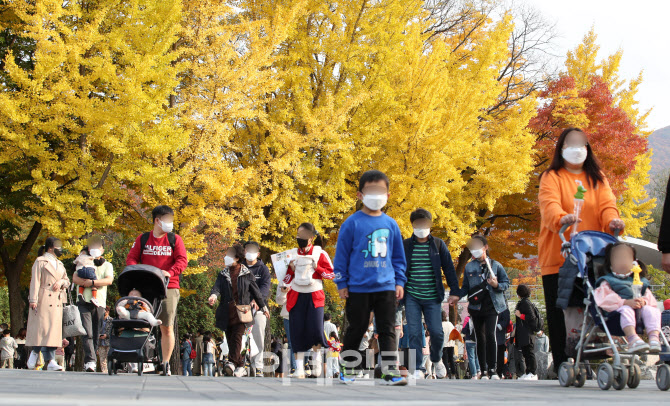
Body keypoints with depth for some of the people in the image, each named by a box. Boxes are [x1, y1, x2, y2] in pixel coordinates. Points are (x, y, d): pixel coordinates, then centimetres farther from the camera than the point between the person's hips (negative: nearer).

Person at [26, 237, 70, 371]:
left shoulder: (59, 264, 21)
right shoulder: (40, 261, 1)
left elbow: (67, 281, 22)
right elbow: (35, 281, -7)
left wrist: (61, 282, -2)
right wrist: (33, 300, -16)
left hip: (56, 301, 6)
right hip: (43, 300, -6)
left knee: (54, 330, 0)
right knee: (42, 328, -10)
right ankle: (49, 360, -2)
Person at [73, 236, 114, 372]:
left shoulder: (107, 265, 16)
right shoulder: (84, 263, 19)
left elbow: (109, 280, -3)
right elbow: (75, 278, 4)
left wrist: (92, 282, -12)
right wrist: (86, 283, -11)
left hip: (99, 303, 1)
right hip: (84, 301, -1)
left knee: (95, 334, 0)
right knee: (87, 333, -15)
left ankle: (88, 362, 7)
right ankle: (90, 361, -23)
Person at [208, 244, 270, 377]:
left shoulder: (246, 274, 6)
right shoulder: (223, 274, 14)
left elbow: (255, 290, 11)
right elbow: (217, 287, -2)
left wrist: (263, 306, 15)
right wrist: (214, 295, -25)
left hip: (241, 312, -4)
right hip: (227, 313, 4)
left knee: (236, 336, -17)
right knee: (230, 339, 4)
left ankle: (232, 362, -28)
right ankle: (240, 366, 11)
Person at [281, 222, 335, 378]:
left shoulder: (320, 253, 2)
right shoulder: (292, 254, 10)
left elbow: (331, 273, 2)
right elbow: (286, 275, 17)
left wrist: (316, 268, -10)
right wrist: (291, 269, -3)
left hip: (314, 296, -2)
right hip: (296, 295, 2)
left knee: (315, 329, -13)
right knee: (297, 331, -3)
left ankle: (317, 357, 15)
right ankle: (299, 367, 4)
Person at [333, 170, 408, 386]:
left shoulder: (391, 224, 7)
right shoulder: (352, 223, -4)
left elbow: (398, 256, 15)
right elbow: (341, 254, -1)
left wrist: (399, 281, 10)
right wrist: (341, 283, -2)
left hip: (386, 287, 3)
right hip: (358, 287, -3)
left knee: (388, 330, 0)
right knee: (356, 329, 7)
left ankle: (390, 372, 0)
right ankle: (346, 369, 22)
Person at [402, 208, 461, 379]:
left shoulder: (438, 244, 6)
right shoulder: (405, 245, 6)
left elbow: (449, 269, 7)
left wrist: (454, 291, 1)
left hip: (432, 297, 0)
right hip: (412, 297, 0)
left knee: (436, 332, -6)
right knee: (414, 333, -7)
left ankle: (436, 360, 23)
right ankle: (418, 368, 1)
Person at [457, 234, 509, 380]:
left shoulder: (495, 265, 5)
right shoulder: (469, 267, 10)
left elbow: (506, 283, 9)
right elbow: (466, 287, 14)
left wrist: (497, 285, -12)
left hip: (491, 306, -2)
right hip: (476, 307, 3)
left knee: (490, 335, -16)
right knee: (480, 338, 5)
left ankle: (492, 369, -10)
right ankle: (484, 371, 10)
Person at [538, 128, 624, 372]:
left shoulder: (597, 178, 19)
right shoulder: (552, 177, 6)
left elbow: (607, 204, 2)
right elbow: (549, 204, -13)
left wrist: (612, 220, -21)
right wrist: (562, 218, -36)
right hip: (558, 257, -3)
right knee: (559, 313, -4)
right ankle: (563, 367, 0)